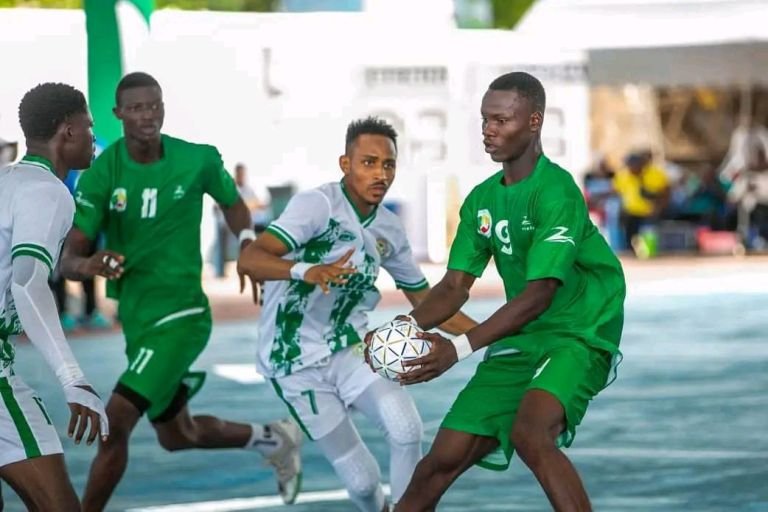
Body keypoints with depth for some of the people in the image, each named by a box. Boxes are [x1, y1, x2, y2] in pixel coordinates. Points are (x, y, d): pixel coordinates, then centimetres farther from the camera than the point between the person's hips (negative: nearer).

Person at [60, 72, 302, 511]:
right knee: (178, 436, 20)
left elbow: (232, 202, 15)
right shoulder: (102, 173, -9)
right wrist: (88, 266, -36)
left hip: (180, 315, -4)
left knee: (116, 421, -18)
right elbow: (69, 259, -13)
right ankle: (274, 439, 45)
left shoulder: (199, 160, -9)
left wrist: (248, 243, -2)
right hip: (136, 321, 4)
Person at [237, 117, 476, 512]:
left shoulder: (389, 229, 4)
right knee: (361, 479, -5)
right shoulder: (319, 204, -16)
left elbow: (428, 303, 16)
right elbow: (248, 260, -28)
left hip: (350, 350, 5)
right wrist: (306, 270, -46)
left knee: (406, 428, -23)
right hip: (297, 362, -4)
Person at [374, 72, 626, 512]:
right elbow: (456, 286, 9)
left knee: (530, 433, -34)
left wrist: (460, 349, -29)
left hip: (577, 337, -7)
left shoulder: (556, 191, -18)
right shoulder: (482, 199, 8)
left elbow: (539, 294, -25)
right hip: (518, 343, 7)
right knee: (444, 460, 2)